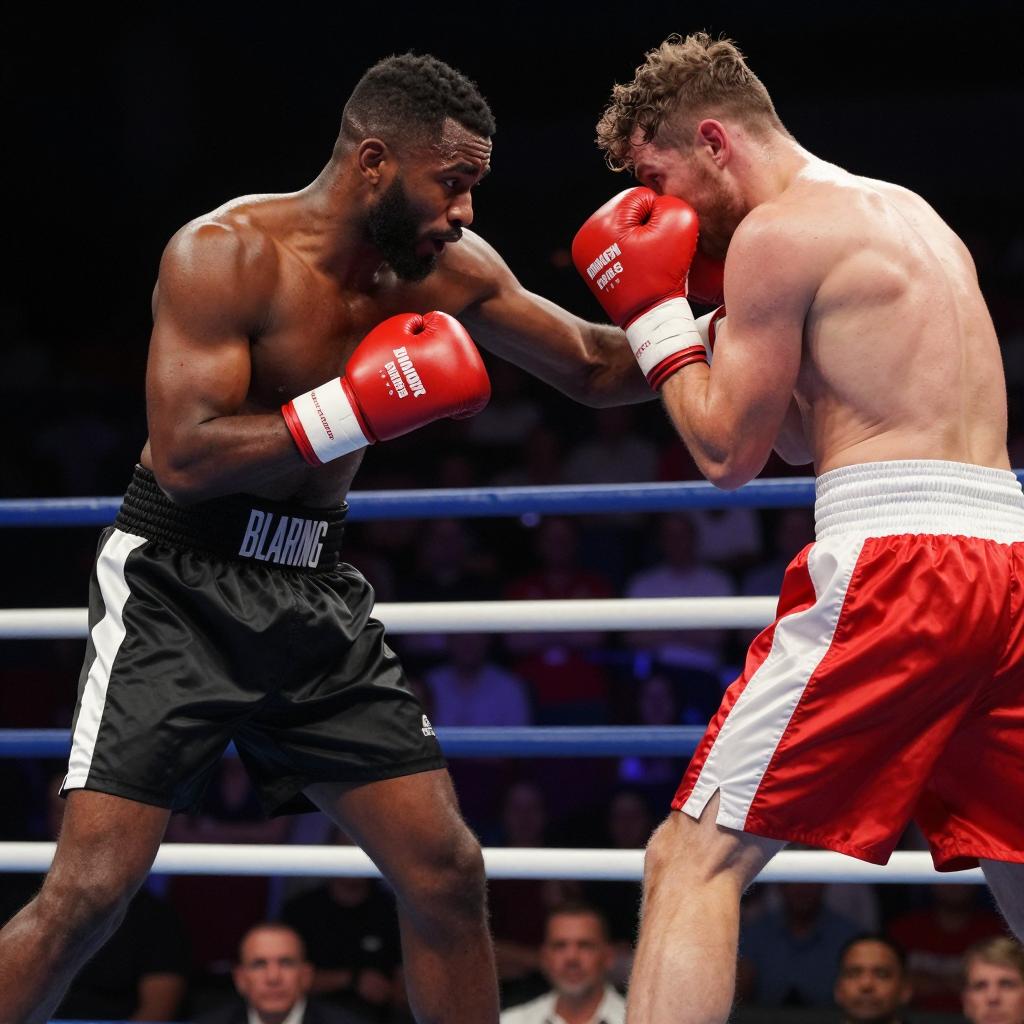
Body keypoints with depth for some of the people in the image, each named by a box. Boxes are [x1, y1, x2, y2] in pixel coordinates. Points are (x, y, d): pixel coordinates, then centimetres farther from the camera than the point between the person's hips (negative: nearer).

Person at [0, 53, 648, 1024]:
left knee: (447, 872, 2)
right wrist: (362, 408, -27)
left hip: (316, 598, 6)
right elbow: (185, 457, -25)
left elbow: (597, 369, 14)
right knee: (87, 892, -14)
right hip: (180, 589, -6)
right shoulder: (227, 254, -16)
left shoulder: (446, 267, 3)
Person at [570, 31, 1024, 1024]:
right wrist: (710, 321, 21)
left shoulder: (777, 231, -3)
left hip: (894, 562, -9)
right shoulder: (914, 218, 24)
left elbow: (727, 451, -2)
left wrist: (655, 314, 9)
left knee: (693, 861, -7)